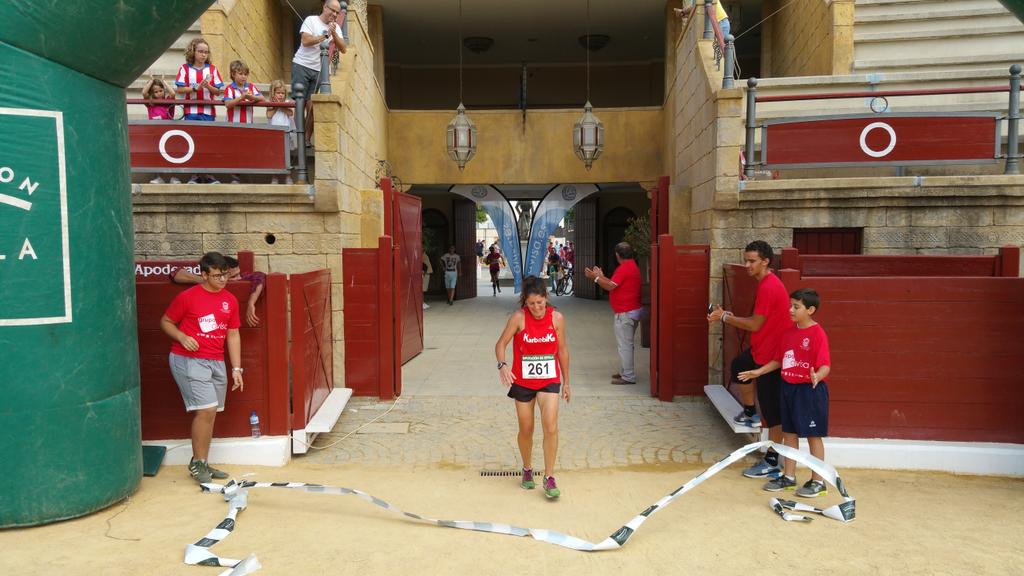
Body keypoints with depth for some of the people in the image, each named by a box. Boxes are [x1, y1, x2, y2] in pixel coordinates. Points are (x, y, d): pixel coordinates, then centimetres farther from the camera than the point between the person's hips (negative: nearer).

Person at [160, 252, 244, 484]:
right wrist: (182, 337, -15)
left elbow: (233, 335, 11)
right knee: (206, 409, -14)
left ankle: (202, 464, 22)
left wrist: (236, 368, 8)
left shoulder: (230, 300, 8)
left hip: (216, 362, 6)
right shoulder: (187, 297, -6)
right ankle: (197, 463, 2)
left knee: (209, 413, 9)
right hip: (188, 360, -5)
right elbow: (165, 322, 4)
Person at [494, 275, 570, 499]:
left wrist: (566, 382, 10)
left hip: (549, 380, 0)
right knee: (526, 430, 10)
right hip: (522, 381, 0)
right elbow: (501, 343, -11)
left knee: (551, 427, -14)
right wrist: (502, 365, -31)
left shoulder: (557, 318, -6)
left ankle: (549, 478, -1)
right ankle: (527, 470, 35)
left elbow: (562, 350, 4)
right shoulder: (518, 317, -12)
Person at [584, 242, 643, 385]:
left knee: (624, 345, -6)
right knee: (626, 344, 18)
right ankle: (625, 372, 26)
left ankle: (628, 377, -2)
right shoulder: (632, 266, 15)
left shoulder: (624, 268, -18)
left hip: (625, 313, -11)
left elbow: (610, 286, -22)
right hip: (633, 310, 11)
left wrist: (595, 277, -10)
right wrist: (601, 276, 23)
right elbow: (614, 284, 17)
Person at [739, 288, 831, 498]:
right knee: (789, 433, 14)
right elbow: (778, 360, 17)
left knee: (814, 435, 3)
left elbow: (825, 365, -21)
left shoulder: (818, 334, -15)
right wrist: (759, 371, 15)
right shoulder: (788, 332, 7)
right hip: (789, 387, 7)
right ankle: (789, 477, 26)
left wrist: (817, 376, -41)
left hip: (810, 390, -7)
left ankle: (818, 481, 15)